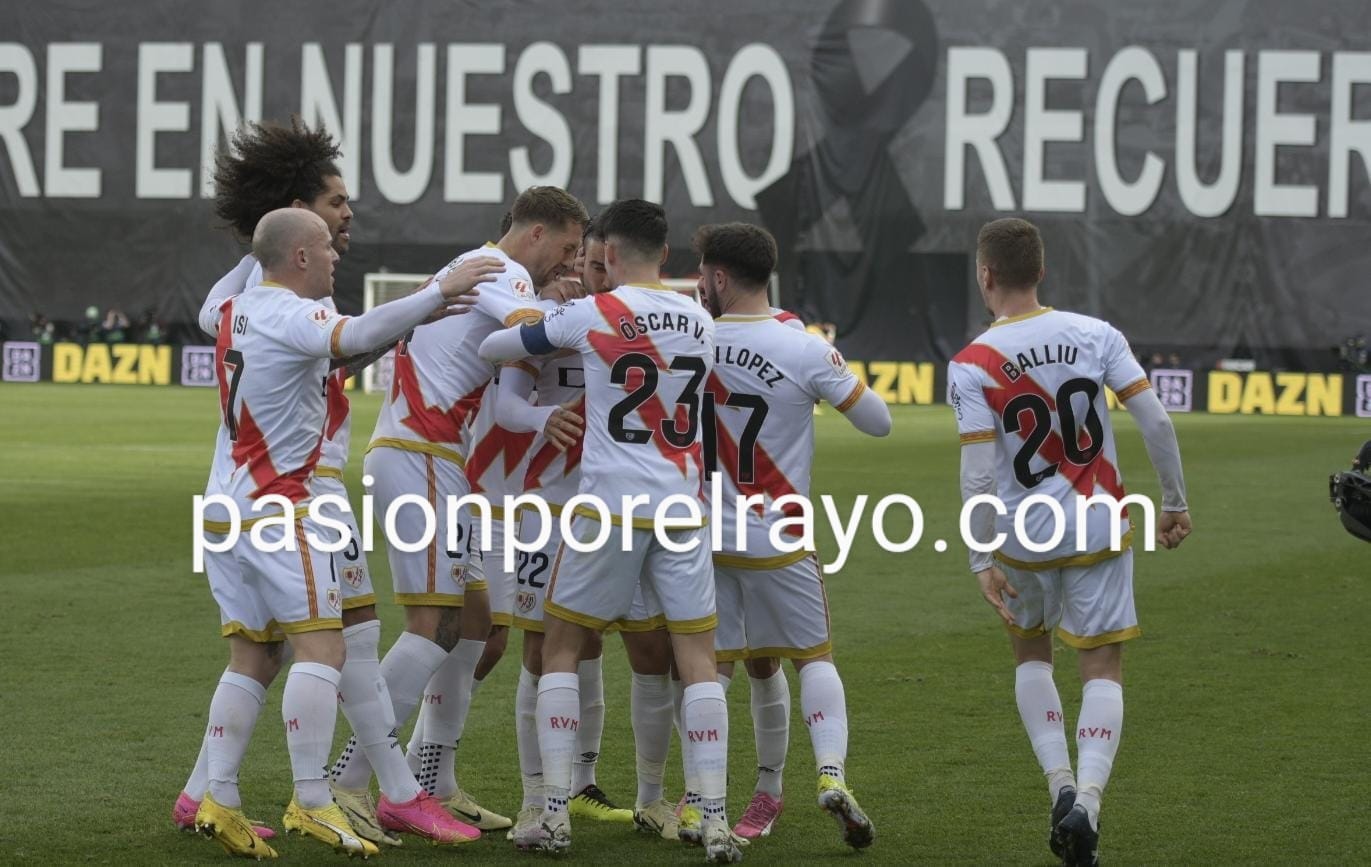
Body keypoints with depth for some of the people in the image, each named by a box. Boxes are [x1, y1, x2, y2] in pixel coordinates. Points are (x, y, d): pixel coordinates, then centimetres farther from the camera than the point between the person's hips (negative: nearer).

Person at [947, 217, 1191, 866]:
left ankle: (1060, 784, 9)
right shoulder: (1095, 336, -4)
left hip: (1023, 538, 0)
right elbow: (1155, 423, -7)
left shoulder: (971, 366, -10)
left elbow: (978, 476, -15)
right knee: (1103, 671, 6)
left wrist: (982, 562, -8)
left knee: (1030, 654, 23)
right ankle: (1088, 798, -14)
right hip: (1101, 531, 0)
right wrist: (1175, 503, 5)